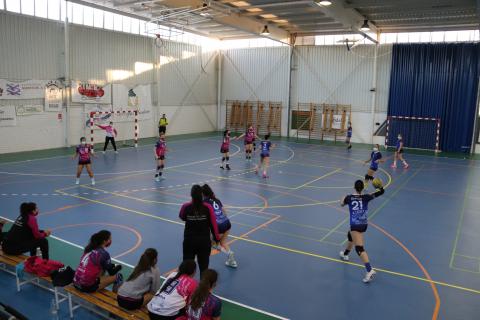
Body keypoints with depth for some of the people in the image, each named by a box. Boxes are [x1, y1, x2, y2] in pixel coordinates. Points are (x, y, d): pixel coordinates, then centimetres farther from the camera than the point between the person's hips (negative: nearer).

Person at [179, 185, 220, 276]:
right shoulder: (208, 207, -12)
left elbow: (182, 217, 11)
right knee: (204, 266, 13)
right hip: (205, 241, 0)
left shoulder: (186, 207, -11)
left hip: (189, 241, 0)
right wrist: (217, 238, 5)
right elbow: (213, 224, -6)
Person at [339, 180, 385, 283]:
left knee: (359, 248, -10)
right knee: (350, 236, 32)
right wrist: (379, 186, 11)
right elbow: (382, 192, -4)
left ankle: (370, 270, -23)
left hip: (355, 225, -5)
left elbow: (342, 204, 18)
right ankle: (345, 255, 54)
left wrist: (344, 198, 36)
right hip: (364, 224, 5)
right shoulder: (366, 197, -6)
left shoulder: (349, 198, -7)